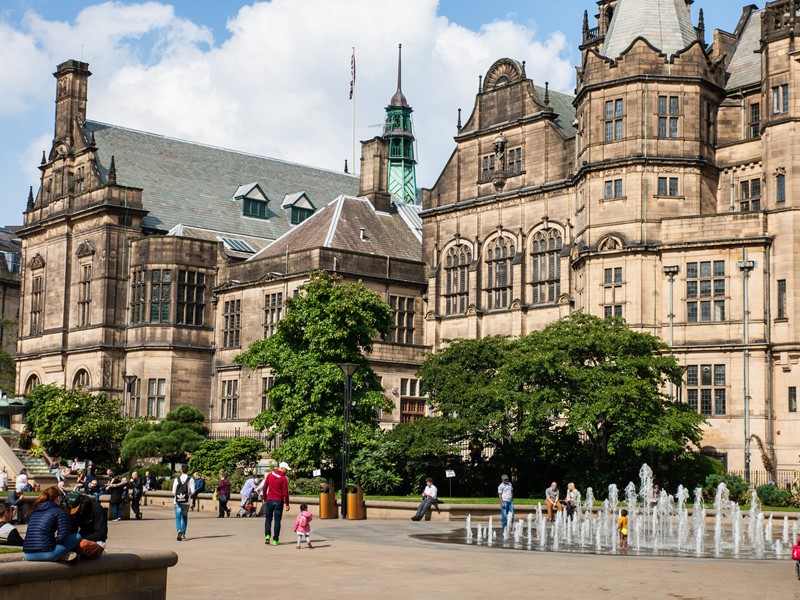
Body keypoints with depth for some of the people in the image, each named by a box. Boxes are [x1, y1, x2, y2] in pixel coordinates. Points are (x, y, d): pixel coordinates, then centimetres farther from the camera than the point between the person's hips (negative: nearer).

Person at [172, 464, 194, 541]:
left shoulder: (177, 479, -1)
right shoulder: (190, 480, -3)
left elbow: (173, 492, -6)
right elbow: (192, 491, -10)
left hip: (177, 501, -1)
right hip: (186, 501, 1)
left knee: (178, 517, 0)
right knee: (184, 517, 18)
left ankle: (179, 530, -26)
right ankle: (183, 533, 22)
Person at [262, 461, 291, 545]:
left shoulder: (270, 475, 3)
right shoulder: (284, 478, -9)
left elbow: (264, 488, 6)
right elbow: (285, 492, -9)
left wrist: (264, 498, 16)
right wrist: (287, 504, -2)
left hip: (269, 500, 3)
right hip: (279, 501, -3)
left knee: (268, 518, 13)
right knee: (277, 520, 4)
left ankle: (267, 535, -6)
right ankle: (275, 540, 4)